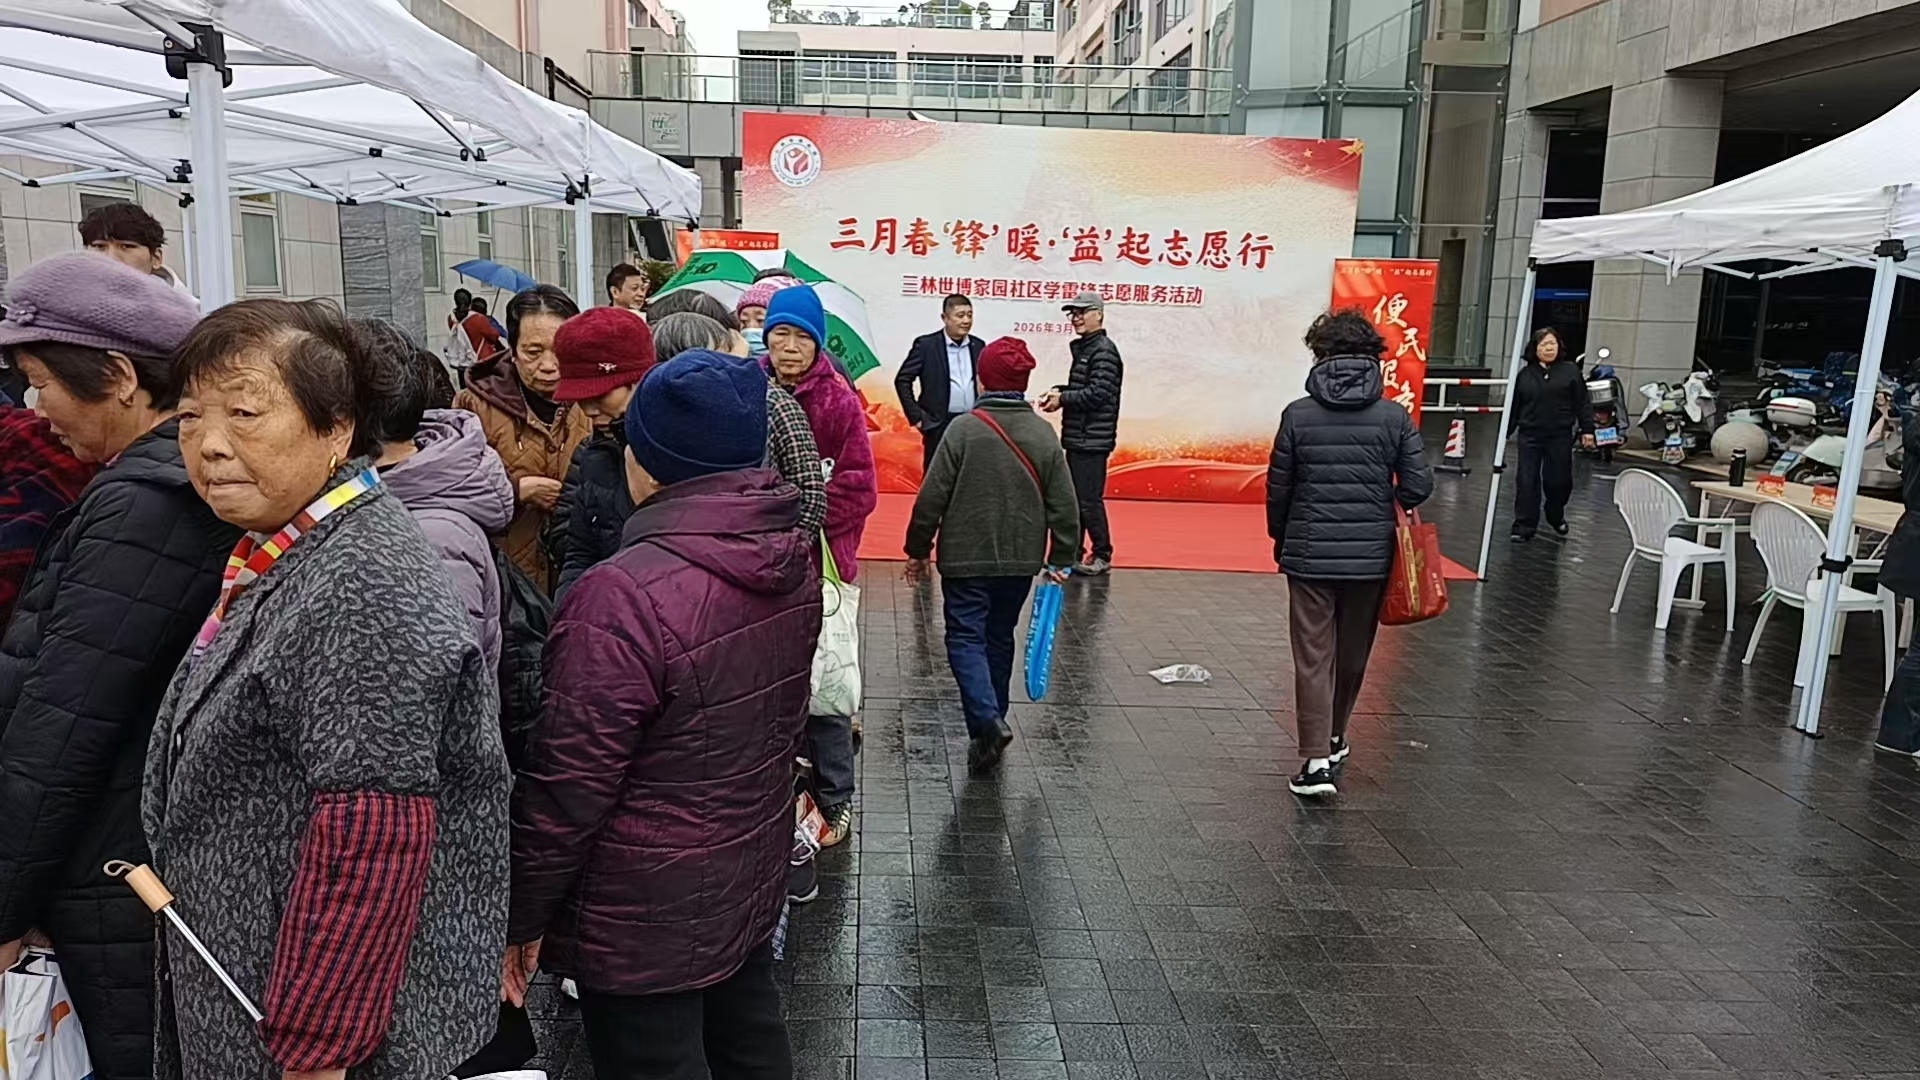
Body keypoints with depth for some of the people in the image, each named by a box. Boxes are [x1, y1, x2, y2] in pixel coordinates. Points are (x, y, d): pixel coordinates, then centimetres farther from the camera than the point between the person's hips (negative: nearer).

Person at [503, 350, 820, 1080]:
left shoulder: (626, 596, -28)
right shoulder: (793, 562, -4)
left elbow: (569, 783, -21)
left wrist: (522, 917, -8)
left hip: (646, 920, -7)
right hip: (752, 880, 7)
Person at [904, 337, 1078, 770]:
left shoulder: (964, 429, -12)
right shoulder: (1045, 434, -1)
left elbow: (932, 496, -11)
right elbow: (1064, 504, 0)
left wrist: (918, 549, 1)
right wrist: (1061, 559, 8)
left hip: (966, 557, -4)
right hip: (1021, 560, 4)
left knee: (965, 637, 3)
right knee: (999, 638, 18)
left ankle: (985, 720, -16)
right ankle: (991, 723, 29)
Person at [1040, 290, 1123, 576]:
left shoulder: (1104, 350, -12)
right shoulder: (1083, 348, 17)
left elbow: (1099, 392, -19)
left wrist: (1063, 398, -12)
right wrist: (1060, 391, 7)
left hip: (1092, 439, -10)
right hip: (1077, 437, 10)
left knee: (1088, 499, -5)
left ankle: (1102, 555, 5)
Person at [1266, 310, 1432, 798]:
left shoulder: (1298, 414, -6)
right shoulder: (1394, 416, -3)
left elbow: (1278, 487, -2)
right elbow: (1418, 485, -4)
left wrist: (1280, 538, 14)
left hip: (1310, 553, -2)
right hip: (1370, 555, 2)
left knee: (1313, 657, 3)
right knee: (1353, 655, 18)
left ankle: (1317, 759, -4)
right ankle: (1333, 737, 36)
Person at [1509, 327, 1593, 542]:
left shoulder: (1570, 370, 3)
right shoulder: (1525, 374, 6)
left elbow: (1582, 403, 2)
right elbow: (1514, 406, 10)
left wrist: (1587, 430, -2)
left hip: (1560, 437, -1)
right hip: (1530, 436, 1)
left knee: (1558, 481, 8)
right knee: (1527, 482, -2)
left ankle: (1556, 517, 34)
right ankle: (1524, 527, 4)